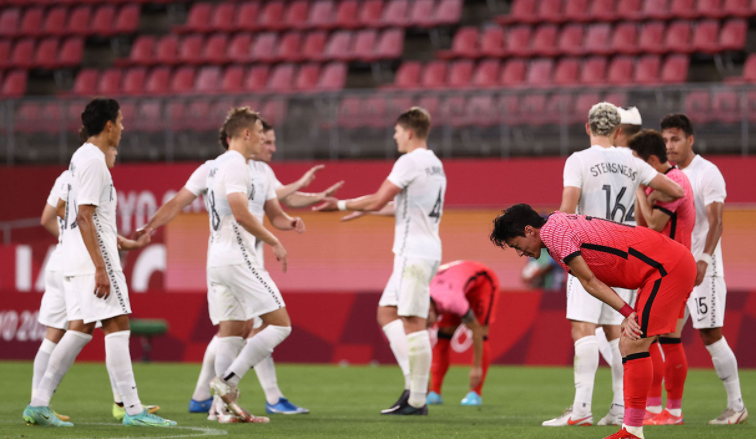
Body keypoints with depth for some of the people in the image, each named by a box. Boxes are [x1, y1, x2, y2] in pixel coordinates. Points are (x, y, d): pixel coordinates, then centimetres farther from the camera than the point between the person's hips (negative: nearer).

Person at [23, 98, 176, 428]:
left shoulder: (82, 157, 19)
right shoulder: (93, 161, -13)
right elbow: (84, 217, -19)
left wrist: (126, 243, 31)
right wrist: (101, 268, -22)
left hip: (76, 262, 10)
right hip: (92, 259, -10)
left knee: (80, 328, 9)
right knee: (117, 325, -10)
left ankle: (39, 403, 5)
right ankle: (132, 409, -12)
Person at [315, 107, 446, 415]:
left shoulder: (411, 162, -12)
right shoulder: (434, 164, 18)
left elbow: (378, 200, -14)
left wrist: (341, 205, -1)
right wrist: (365, 210, 34)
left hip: (415, 252, -10)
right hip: (422, 250, 10)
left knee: (413, 322, -9)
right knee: (387, 313, 13)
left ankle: (417, 400, -9)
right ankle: (412, 383, 5)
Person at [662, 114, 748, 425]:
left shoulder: (707, 173, -9)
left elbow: (715, 222, -16)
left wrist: (704, 259, -29)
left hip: (701, 268, -8)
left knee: (710, 335, -7)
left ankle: (736, 406, 1)